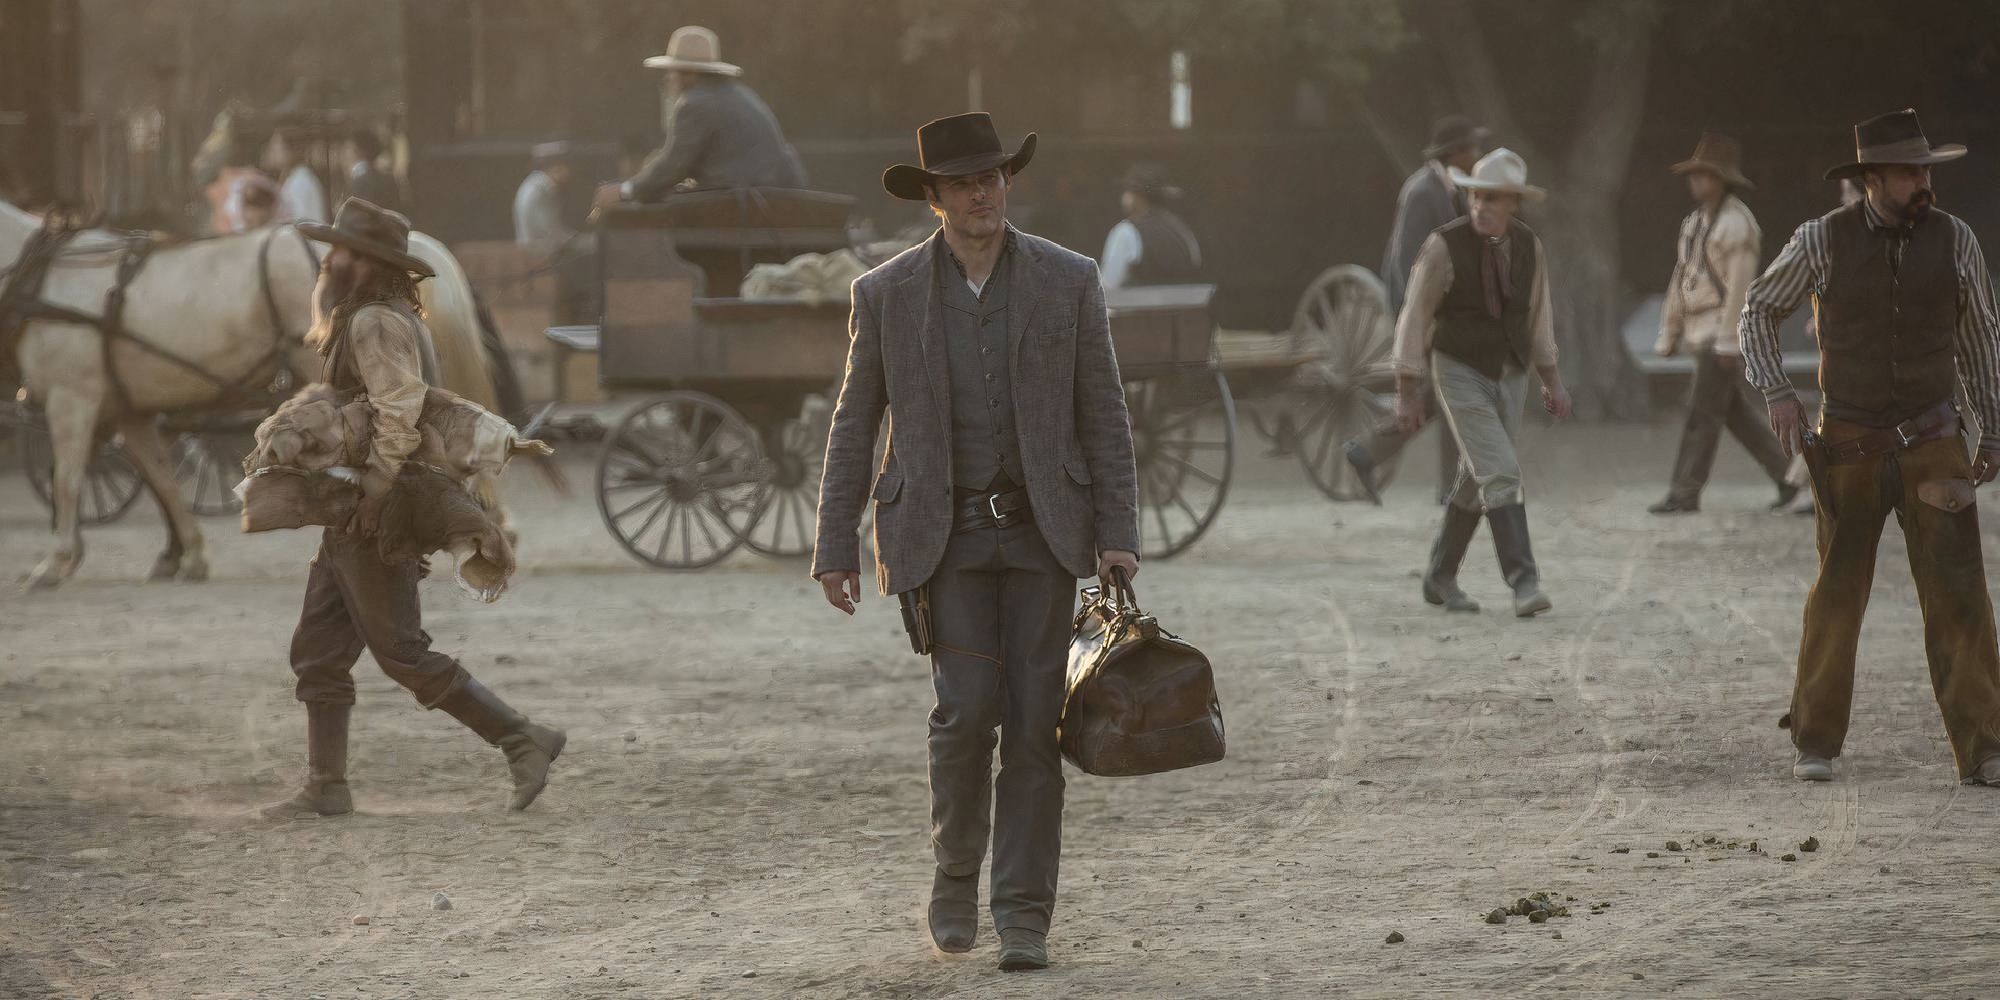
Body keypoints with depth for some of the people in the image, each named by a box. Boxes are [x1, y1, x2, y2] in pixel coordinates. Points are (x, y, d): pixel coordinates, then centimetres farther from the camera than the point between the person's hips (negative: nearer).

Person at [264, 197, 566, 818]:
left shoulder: (374, 324, -16)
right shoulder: (389, 319, 17)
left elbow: (401, 409, -29)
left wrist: (373, 488, -28)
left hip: (370, 518, -10)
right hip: (349, 518, 10)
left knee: (401, 652, -7)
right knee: (317, 651, 9)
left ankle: (522, 741, -5)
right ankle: (326, 787, 11)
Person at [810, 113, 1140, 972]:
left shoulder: (1068, 281, 0)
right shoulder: (886, 294, 1)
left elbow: (1103, 417, 2)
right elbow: (853, 427, 6)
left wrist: (1118, 537, -6)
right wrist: (835, 548, 2)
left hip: (1042, 531, 1)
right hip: (944, 536, -1)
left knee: (1032, 724, -3)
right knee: (967, 709, -13)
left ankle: (1022, 917, 4)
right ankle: (955, 872, 11)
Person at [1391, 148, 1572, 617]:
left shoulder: (1530, 247, -3)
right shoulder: (1444, 247, -17)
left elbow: (1538, 315, 11)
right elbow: (1415, 318, -10)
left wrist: (1552, 380, 10)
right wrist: (1408, 393, -9)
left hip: (1509, 376, 5)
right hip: (1460, 373, -5)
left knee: (1477, 480, 12)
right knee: (1500, 473, -17)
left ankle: (1440, 578, 27)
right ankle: (1524, 584, -20)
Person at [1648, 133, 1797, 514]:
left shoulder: (1737, 222, -13)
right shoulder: (1695, 222, 16)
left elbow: (1740, 283, -18)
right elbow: (1681, 282, 18)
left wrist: (1728, 340, -23)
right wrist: (1668, 335, 17)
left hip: (1724, 332, -9)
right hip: (1700, 333, 9)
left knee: (1702, 411, -7)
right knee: (1737, 413, 10)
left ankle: (1685, 493, -4)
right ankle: (1788, 474, 16)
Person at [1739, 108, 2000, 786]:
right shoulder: (1823, 240, -8)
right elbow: (1759, 311, 6)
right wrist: (1777, 393, -8)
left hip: (1931, 447, 1)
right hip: (1848, 449, -1)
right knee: (1837, 595, 5)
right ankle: (1816, 744, 20)